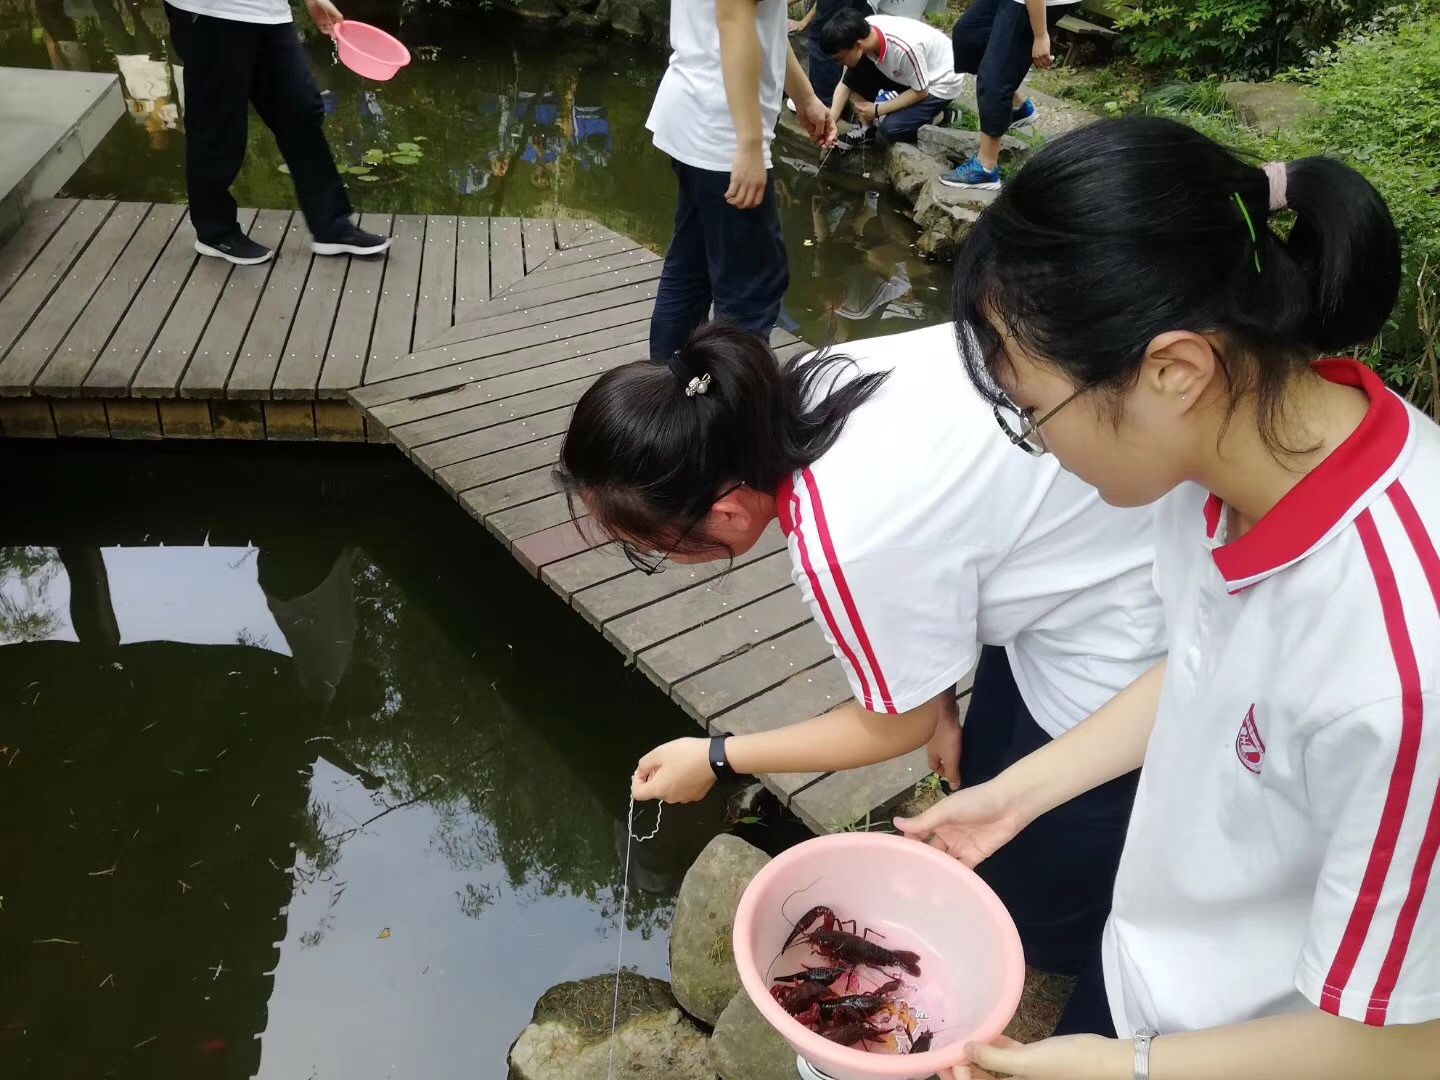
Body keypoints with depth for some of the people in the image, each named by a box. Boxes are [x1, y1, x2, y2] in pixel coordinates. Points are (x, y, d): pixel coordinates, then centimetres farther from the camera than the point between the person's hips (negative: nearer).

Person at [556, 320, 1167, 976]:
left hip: (1120, 645, -8)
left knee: (1038, 903, 12)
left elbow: (899, 724, -14)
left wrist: (714, 757, -5)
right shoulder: (810, 389, -13)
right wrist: (940, 701, 5)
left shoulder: (845, 549, -36)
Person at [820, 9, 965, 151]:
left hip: (941, 83, -6)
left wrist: (877, 110, -21)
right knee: (854, 75, -15)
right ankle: (867, 129, 4)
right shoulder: (861, 33, -20)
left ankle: (934, 114, 3)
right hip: (904, 75, 6)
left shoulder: (905, 48, -39)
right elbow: (845, 83, -9)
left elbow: (920, 92, -23)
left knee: (891, 128, -24)